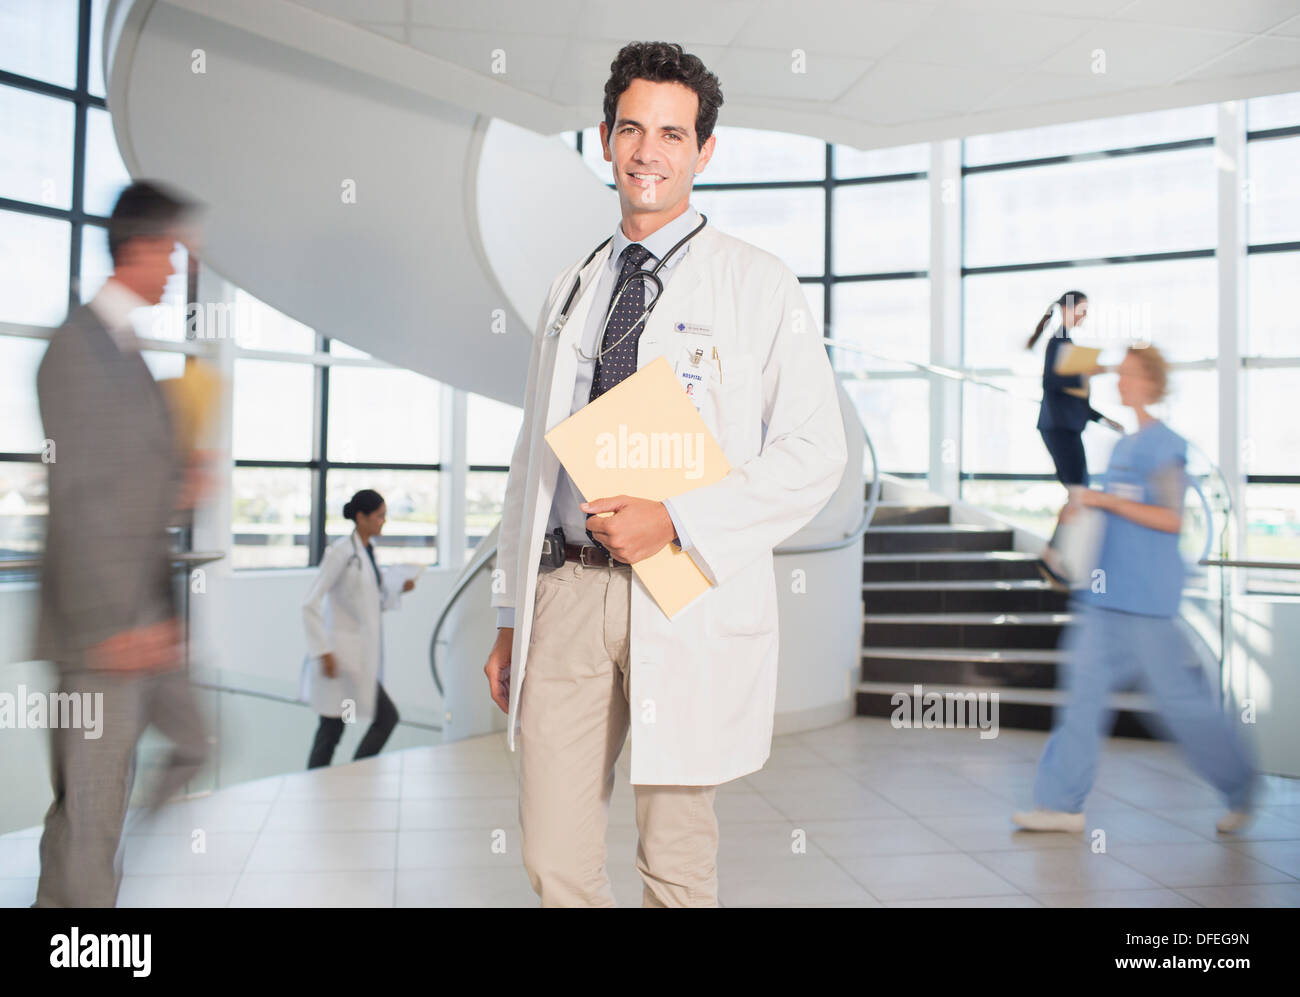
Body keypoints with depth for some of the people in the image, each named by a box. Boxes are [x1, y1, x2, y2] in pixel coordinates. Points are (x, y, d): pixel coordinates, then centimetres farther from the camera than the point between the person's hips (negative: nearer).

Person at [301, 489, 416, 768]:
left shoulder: (368, 551, 12)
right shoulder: (341, 551, -14)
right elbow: (311, 604, -17)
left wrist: (399, 588, 7)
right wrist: (324, 650, -20)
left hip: (360, 655, 8)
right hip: (342, 655, -8)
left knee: (332, 729, 12)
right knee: (387, 717, -7)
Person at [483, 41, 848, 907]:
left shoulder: (759, 285, 2)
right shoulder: (571, 290, 17)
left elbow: (815, 453, -5)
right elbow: (532, 458, 17)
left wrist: (676, 520, -17)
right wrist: (509, 620, 14)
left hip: (687, 597, -4)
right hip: (565, 587, 4)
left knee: (677, 869, 9)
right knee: (555, 862, 8)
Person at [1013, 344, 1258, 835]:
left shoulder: (1165, 445, -10)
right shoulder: (1122, 447, 15)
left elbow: (1171, 519, -16)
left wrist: (1105, 500, -17)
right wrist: (1083, 512, 9)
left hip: (1149, 599, -8)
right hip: (1108, 595, 8)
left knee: (1181, 698, 3)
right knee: (1086, 689, 4)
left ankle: (1243, 789, 25)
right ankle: (1063, 803, 7)